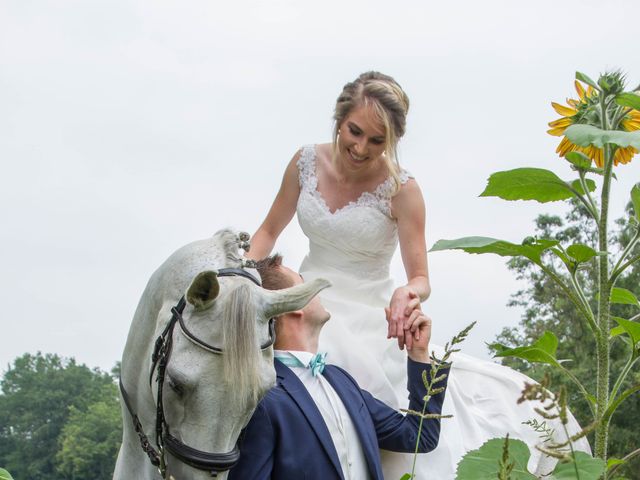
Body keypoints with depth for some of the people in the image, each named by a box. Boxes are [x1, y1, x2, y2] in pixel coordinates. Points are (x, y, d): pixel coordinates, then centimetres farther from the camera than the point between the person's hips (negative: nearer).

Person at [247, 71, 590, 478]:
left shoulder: (401, 190, -11)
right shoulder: (307, 162, -2)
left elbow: (421, 280, -8)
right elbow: (269, 231, 12)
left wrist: (409, 293, -31)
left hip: (370, 320, -2)